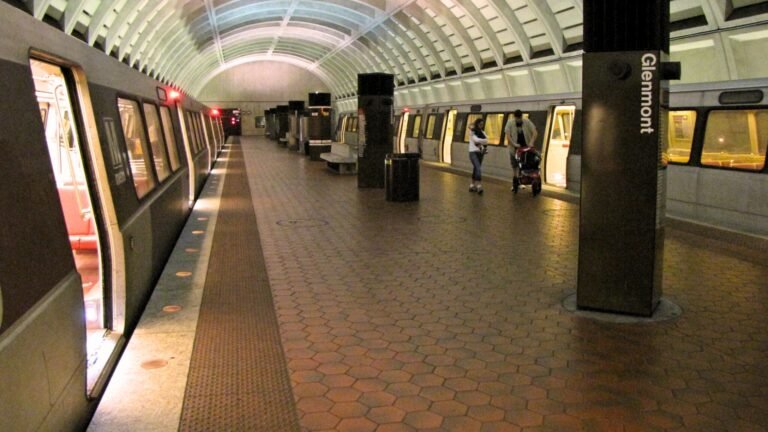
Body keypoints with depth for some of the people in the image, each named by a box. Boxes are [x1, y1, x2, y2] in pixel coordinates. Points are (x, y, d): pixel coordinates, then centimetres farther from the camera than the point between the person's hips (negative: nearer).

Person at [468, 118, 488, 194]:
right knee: (478, 168, -19)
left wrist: (479, 142, -14)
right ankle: (479, 186, -27)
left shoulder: (482, 132, 14)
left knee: (476, 169, 10)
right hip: (473, 152, -6)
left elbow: (486, 141, -1)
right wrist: (483, 141, -4)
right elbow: (476, 140, -16)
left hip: (480, 153, 6)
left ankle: (472, 186, 18)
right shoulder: (472, 131, -2)